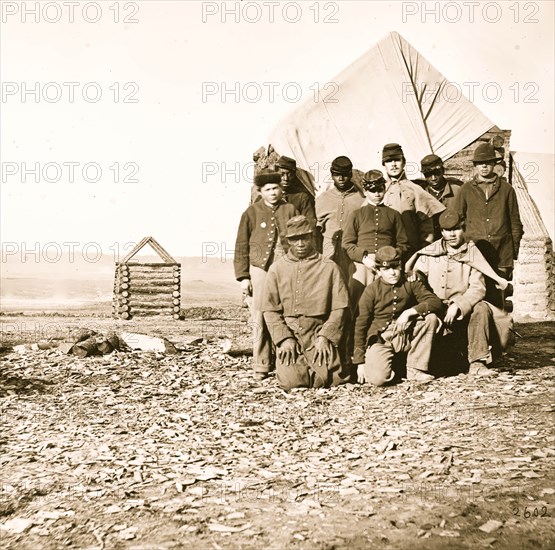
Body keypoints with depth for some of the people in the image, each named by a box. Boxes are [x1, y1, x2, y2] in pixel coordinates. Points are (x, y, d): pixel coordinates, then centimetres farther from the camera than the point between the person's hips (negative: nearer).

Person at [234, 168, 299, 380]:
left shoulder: (290, 210, 9)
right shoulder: (252, 212, 4)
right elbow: (241, 247, 5)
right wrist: (243, 277, 1)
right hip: (260, 270, -1)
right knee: (260, 319, -1)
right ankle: (261, 365, 7)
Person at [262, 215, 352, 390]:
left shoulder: (329, 267, 3)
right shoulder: (276, 269, 6)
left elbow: (340, 307, -1)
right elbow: (270, 310, 3)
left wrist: (324, 337, -11)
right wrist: (284, 339, -9)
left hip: (319, 332, -1)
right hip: (288, 334, 1)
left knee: (327, 378, -16)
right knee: (290, 380, -17)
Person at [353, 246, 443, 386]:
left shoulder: (411, 284, 5)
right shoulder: (371, 290, -3)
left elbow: (436, 302, -7)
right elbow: (361, 325, -2)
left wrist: (410, 312, -22)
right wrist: (360, 361, -6)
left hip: (407, 336, 3)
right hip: (380, 339, -3)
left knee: (431, 318, -21)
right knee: (378, 379, -29)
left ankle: (415, 369, -11)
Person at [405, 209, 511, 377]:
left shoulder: (472, 254, 3)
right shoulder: (430, 253, 7)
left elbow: (478, 288, -7)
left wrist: (457, 306, -22)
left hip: (463, 311, 0)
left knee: (481, 308, -30)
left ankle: (477, 362, -23)